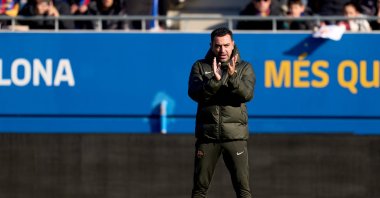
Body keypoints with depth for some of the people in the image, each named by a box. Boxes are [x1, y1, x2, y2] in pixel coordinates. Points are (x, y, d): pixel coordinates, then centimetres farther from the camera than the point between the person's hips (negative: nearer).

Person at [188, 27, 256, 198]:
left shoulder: (245, 68, 6)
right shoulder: (200, 66, 7)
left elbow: (247, 94, -10)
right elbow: (194, 93, -8)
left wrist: (232, 76, -27)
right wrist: (215, 80, -23)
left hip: (235, 135, -1)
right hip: (207, 134, 1)